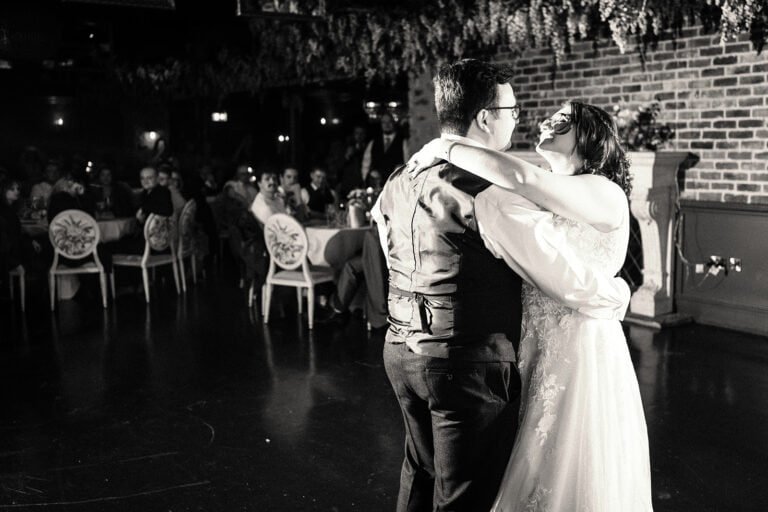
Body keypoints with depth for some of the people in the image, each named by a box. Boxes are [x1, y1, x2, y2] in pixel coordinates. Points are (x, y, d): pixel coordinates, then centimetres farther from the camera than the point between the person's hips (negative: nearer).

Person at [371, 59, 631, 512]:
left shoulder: (398, 183, 5)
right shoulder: (492, 196, -20)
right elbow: (574, 284, -17)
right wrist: (622, 293, 3)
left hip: (403, 354, 8)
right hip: (468, 367, -8)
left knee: (422, 474, 26)